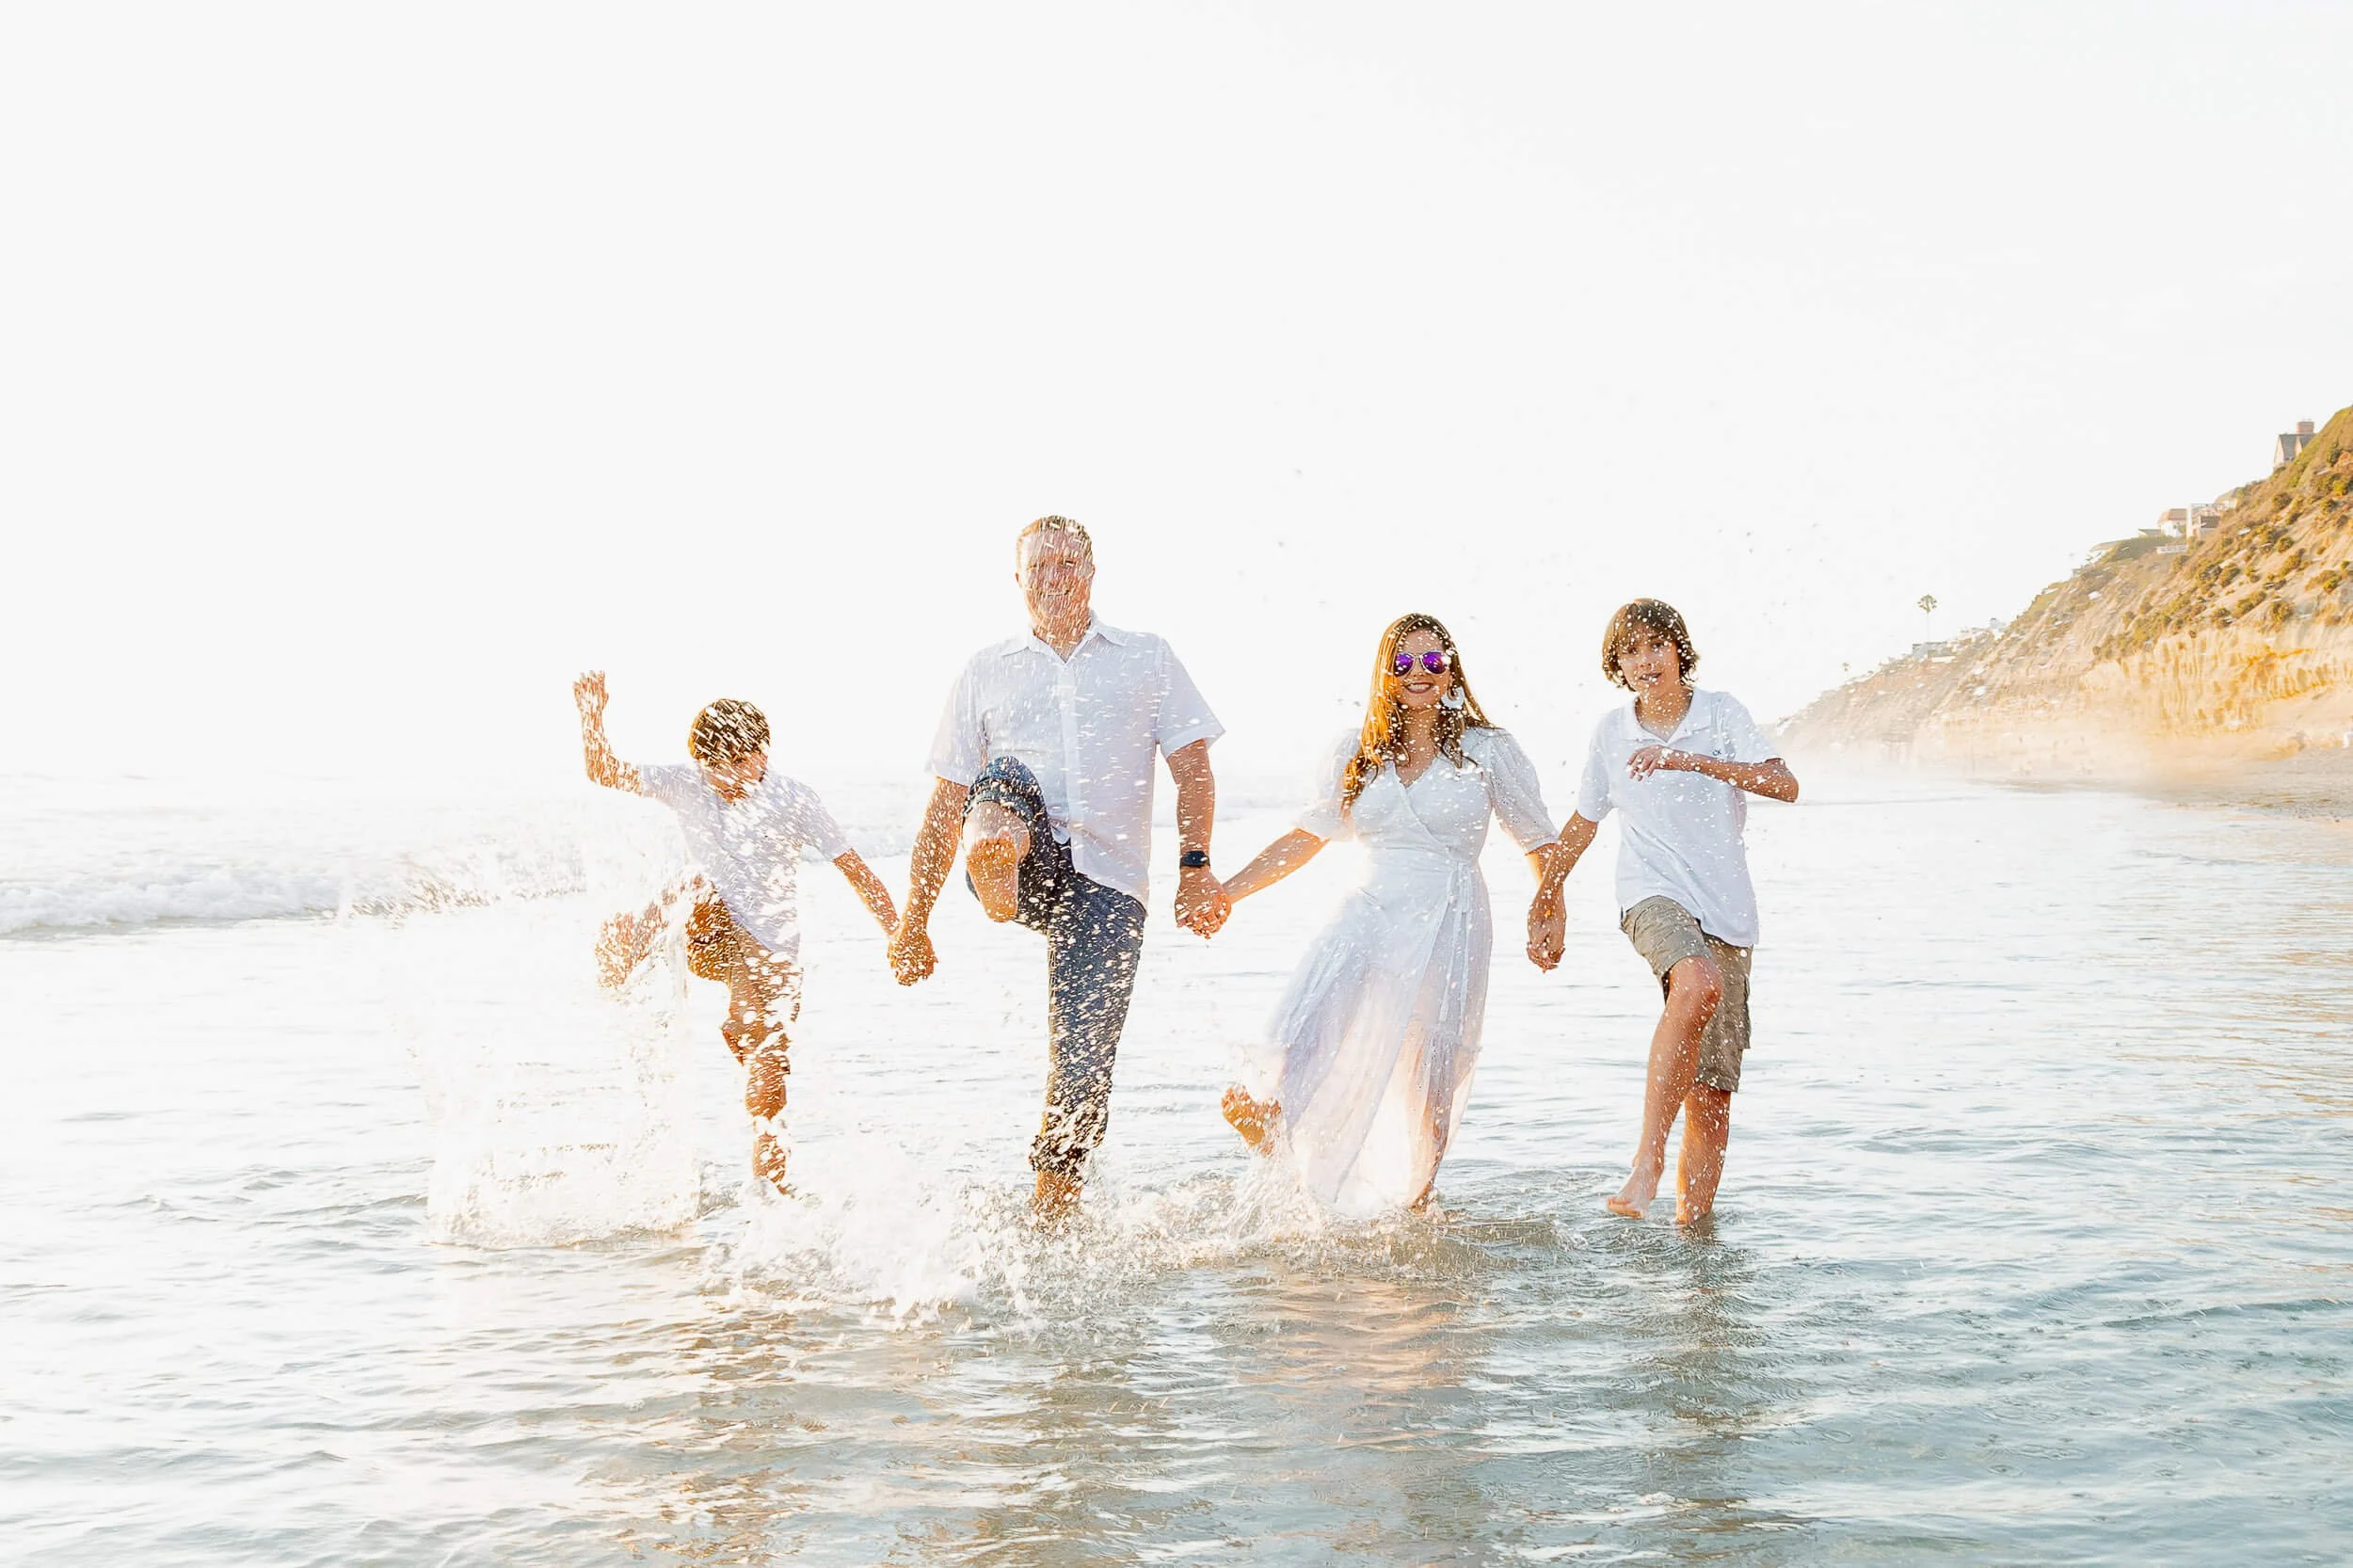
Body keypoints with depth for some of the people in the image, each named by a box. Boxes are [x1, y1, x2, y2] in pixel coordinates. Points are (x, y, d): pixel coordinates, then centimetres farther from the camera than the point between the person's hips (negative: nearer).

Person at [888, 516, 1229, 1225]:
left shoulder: (1147, 658, 16)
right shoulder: (986, 672, 17)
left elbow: (1194, 769, 8)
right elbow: (945, 805, 14)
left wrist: (1196, 867, -8)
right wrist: (913, 921, 10)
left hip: (1107, 881, -1)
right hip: (1025, 864, 1)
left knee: (1084, 1064, -8)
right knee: (1007, 776, -30)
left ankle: (1049, 1217, 10)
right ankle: (996, 869, -60)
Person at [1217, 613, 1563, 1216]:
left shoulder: (1489, 751, 6)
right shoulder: (1358, 755, 13)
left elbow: (1542, 844, 11)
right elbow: (1306, 836, 19)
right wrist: (1225, 891, 13)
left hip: (1450, 926, -2)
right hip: (1371, 915, 2)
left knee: (1432, 1077, -3)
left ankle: (1417, 1203, 12)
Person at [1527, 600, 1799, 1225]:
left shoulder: (1720, 713, 4)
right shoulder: (1611, 732, 7)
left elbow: (1784, 785, -11)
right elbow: (1583, 822, 21)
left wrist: (1691, 760, -21)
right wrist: (1545, 899, 29)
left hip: (1726, 908, 2)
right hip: (1653, 895, -2)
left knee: (1713, 1093, -1)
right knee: (1699, 983, -37)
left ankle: (1692, 1225, 10)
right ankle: (1646, 1165, -38)